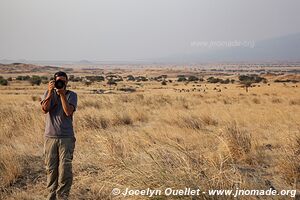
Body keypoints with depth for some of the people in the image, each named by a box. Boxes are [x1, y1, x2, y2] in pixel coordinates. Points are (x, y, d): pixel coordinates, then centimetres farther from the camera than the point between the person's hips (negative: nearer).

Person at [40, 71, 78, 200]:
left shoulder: (72, 95, 1)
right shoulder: (49, 93, 6)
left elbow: (68, 112, -14)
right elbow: (44, 109, -11)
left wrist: (62, 93, -19)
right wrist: (50, 92, -20)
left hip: (66, 138, -2)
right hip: (50, 137, 2)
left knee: (65, 169, -6)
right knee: (51, 168, 7)